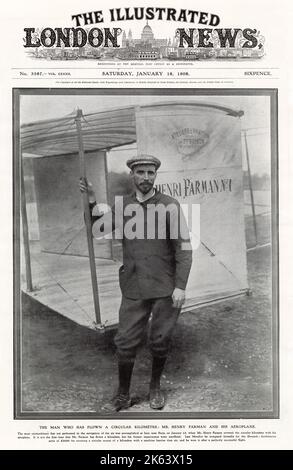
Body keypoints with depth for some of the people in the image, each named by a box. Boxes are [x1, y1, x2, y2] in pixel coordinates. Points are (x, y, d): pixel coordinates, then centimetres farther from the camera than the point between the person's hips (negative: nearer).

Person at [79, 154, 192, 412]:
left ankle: (156, 387, 35)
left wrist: (180, 286, -12)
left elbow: (183, 247, -7)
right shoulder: (123, 205, 7)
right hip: (134, 289, 2)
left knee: (160, 342, 11)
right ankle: (123, 396, 24)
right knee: (126, 343, 5)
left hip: (165, 288, -2)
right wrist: (92, 200, -16)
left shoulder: (169, 205, -5)